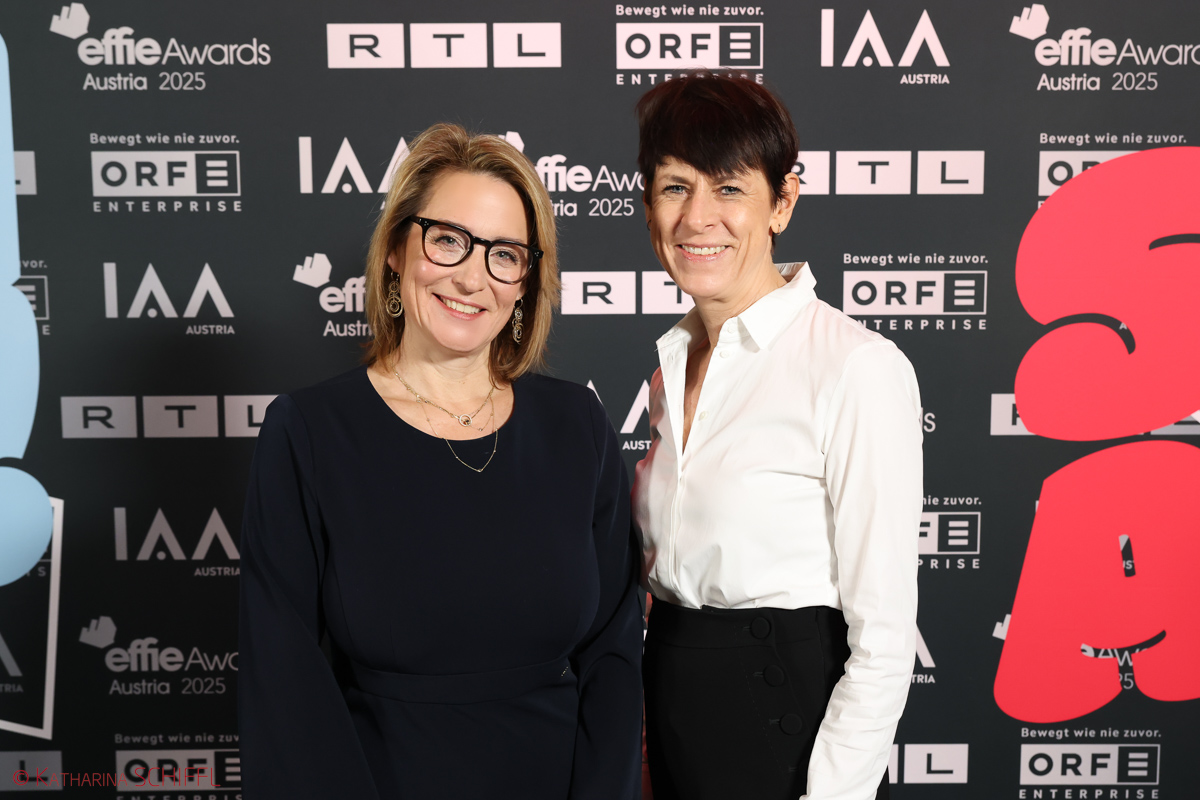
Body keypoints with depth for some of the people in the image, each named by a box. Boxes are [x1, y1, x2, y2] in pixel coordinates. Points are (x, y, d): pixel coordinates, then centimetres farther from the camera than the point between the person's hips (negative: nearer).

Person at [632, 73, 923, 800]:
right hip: (674, 722, 6)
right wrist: (646, 735, 10)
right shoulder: (674, 363, 5)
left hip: (789, 731, -6)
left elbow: (884, 639, -17)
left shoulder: (860, 369, -17)